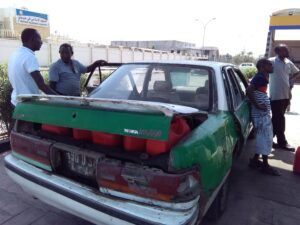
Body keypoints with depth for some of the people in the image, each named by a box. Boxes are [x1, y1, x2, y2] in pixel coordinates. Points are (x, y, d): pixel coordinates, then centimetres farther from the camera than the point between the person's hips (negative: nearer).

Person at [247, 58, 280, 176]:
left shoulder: (261, 77, 13)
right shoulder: (260, 77, -17)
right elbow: (249, 91, -28)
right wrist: (257, 105, -23)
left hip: (263, 113, 10)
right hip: (261, 114, -10)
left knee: (262, 138, 16)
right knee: (266, 138, -2)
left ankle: (255, 160, 25)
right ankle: (265, 165, 8)